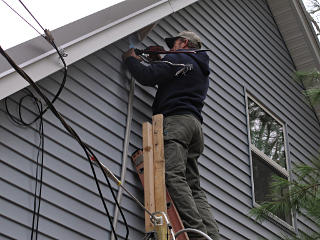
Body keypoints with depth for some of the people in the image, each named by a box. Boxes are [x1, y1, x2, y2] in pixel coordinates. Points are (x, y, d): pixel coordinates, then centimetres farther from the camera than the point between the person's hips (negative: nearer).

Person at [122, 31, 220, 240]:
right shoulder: (202, 70, 34)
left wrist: (131, 59, 13)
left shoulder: (178, 59, 6)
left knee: (174, 176, -22)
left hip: (176, 120, -9)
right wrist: (154, 62, 40)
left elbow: (147, 77, -6)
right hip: (195, 124, 9)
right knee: (194, 187, -1)